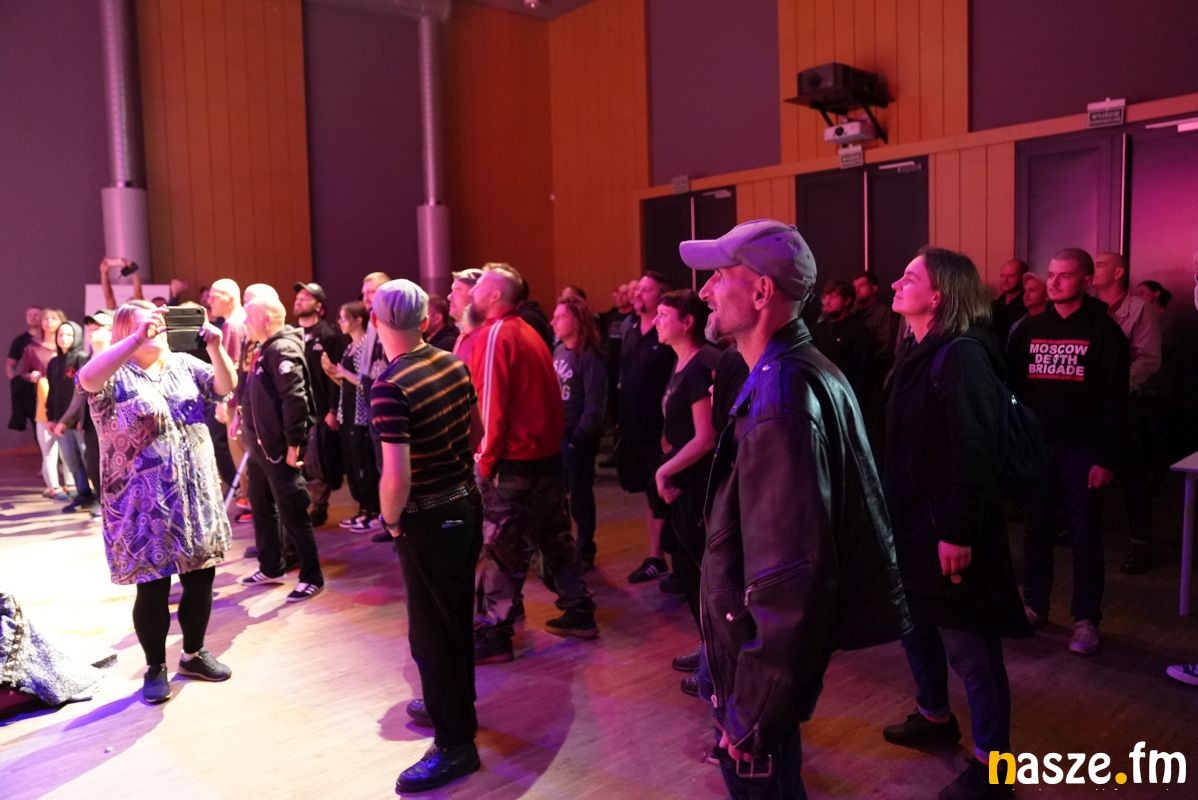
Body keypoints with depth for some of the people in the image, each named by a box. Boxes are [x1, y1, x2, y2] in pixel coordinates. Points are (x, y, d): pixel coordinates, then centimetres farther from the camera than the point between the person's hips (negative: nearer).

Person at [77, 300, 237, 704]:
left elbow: (226, 386, 0)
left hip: (195, 496, 5)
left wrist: (215, 346, -16)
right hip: (146, 504, -5)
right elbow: (87, 378, -28)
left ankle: (194, 653, 32)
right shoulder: (115, 375, -7)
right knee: (153, 588, 5)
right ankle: (155, 667, 23)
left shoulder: (183, 364, 8)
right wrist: (137, 338, -33)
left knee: (200, 579, 13)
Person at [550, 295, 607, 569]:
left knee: (579, 495, 5)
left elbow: (594, 405, -16)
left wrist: (579, 436, -15)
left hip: (577, 437, -7)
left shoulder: (590, 357, -14)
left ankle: (584, 552, 20)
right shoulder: (558, 350, 7)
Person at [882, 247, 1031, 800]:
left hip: (950, 529, -9)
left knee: (969, 647, 3)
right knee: (916, 621, 22)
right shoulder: (919, 352, 10)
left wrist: (959, 531, -23)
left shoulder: (961, 355, -19)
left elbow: (975, 453, -23)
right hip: (913, 520, 9)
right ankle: (934, 716, 43)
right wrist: (893, 510, 17)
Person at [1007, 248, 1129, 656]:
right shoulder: (1028, 329, 7)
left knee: (1084, 535, 4)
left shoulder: (1104, 331, -5)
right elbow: (1012, 388, 8)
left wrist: (1106, 458, -13)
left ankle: (1086, 619, 14)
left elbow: (1115, 400, -9)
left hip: (1082, 450, -4)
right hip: (1036, 448, 4)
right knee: (1035, 530, 11)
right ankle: (1034, 606, 24)